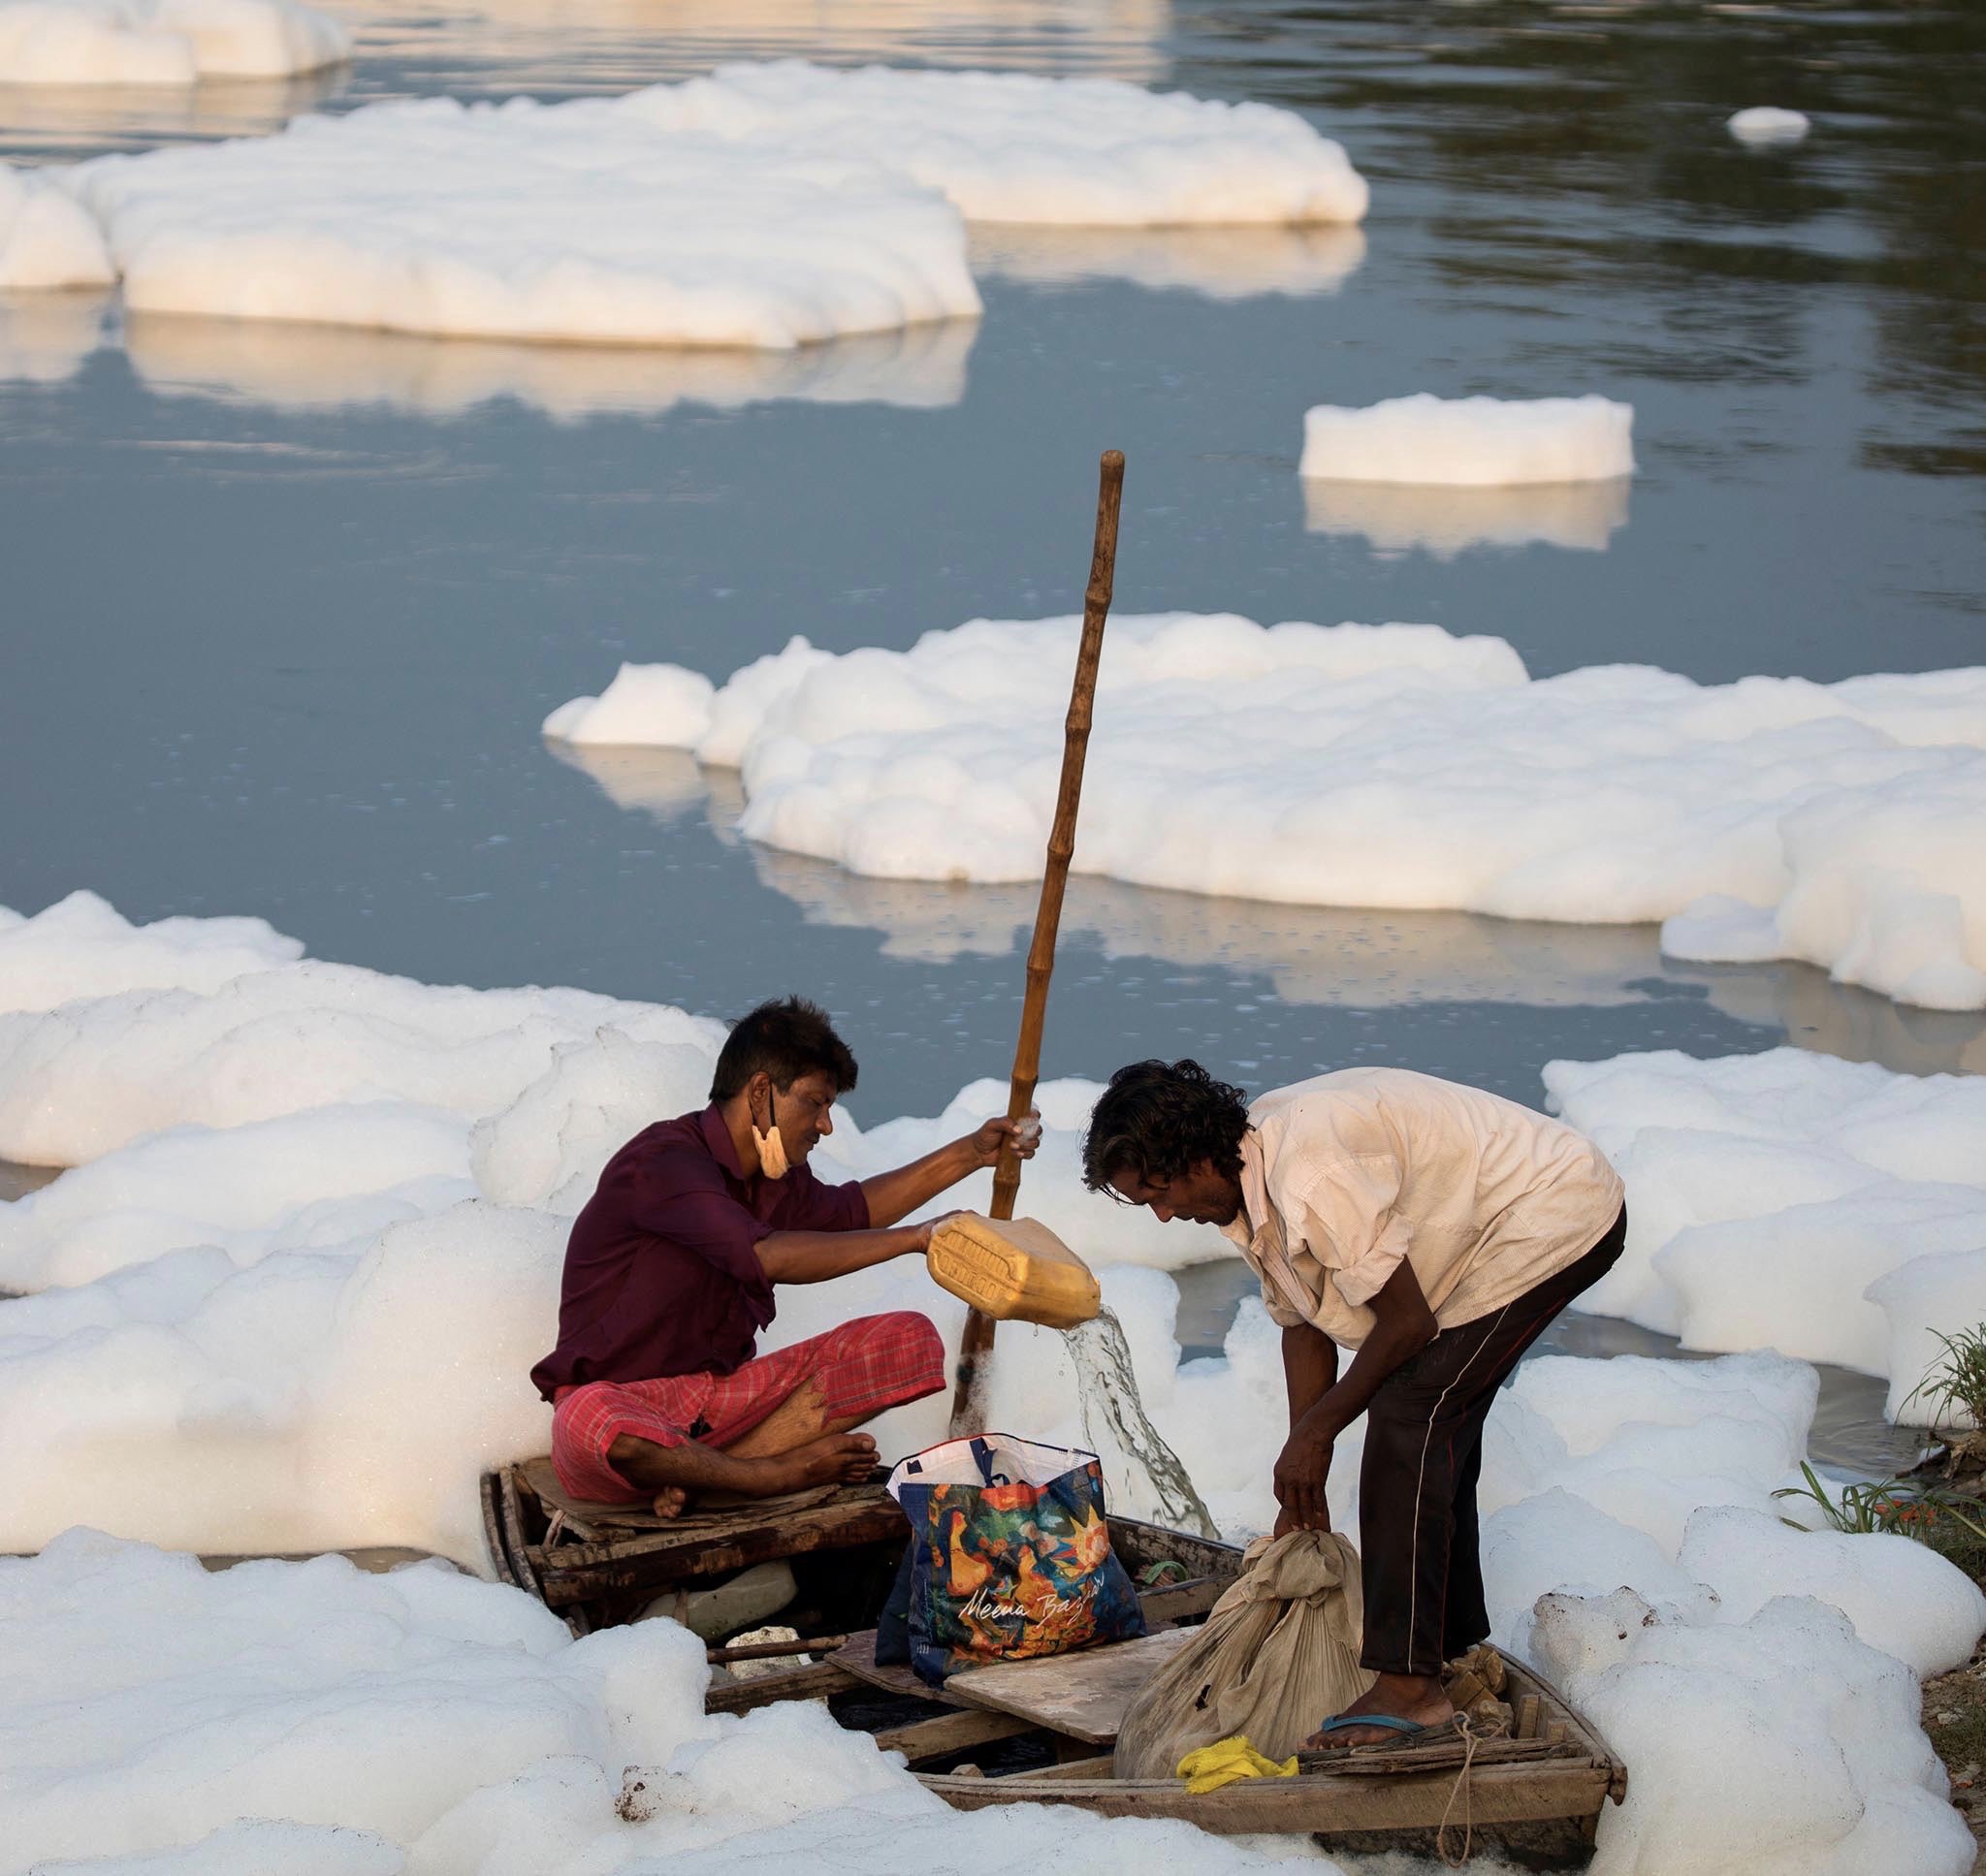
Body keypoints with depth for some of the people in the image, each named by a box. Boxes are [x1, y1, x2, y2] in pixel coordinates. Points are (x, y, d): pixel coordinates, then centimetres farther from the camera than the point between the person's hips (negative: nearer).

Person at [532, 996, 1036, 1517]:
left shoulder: (771, 1177, 11)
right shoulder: (664, 1161, -18)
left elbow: (845, 1212, 29)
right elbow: (768, 1256, -29)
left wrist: (968, 1154, 23)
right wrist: (915, 1238, -26)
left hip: (723, 1395, 8)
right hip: (625, 1395, -8)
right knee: (588, 1423, -46)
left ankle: (700, 1474, -19)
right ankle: (785, 1470, -22)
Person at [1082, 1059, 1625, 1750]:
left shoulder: (1311, 1180, -30)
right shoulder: (1248, 1180, 2)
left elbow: (1407, 1322, -24)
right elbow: (1303, 1326, 11)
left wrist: (1317, 1430, -10)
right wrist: (1302, 1489, 11)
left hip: (1557, 1217, -10)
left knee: (1408, 1417, -16)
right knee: (1435, 1420, 18)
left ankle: (1409, 1687, -19)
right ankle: (1454, 1649, 31)